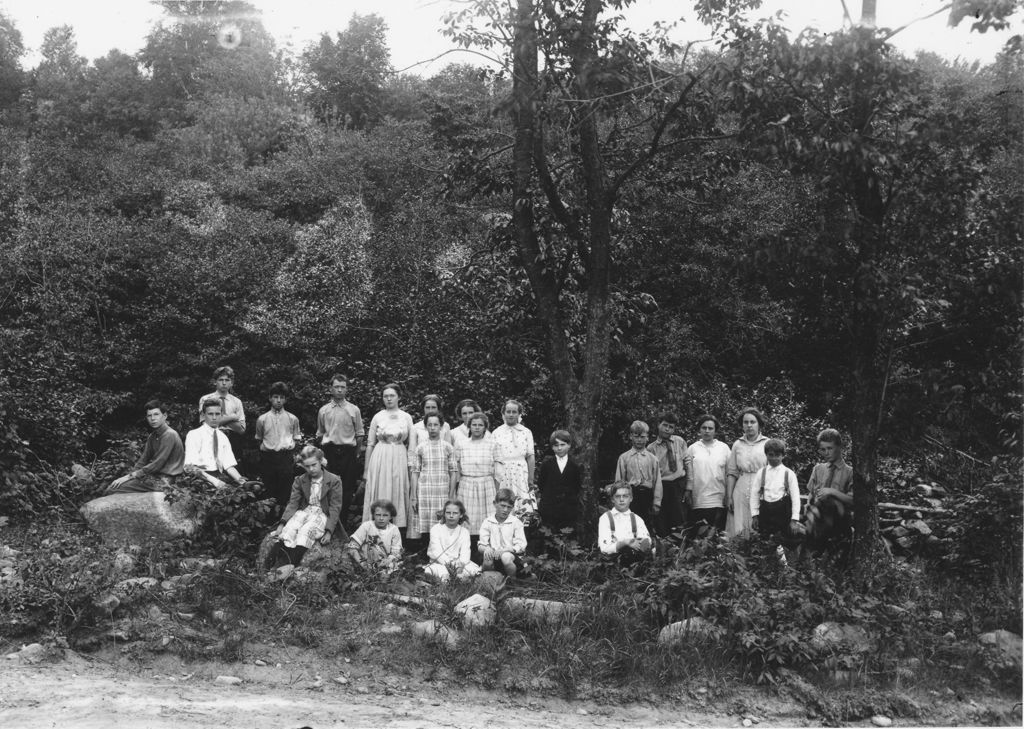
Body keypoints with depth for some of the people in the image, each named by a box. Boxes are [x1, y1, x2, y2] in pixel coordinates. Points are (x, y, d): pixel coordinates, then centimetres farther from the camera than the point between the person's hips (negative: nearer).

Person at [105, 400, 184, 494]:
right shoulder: (152, 436, 16)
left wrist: (131, 476, -12)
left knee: (113, 489, -16)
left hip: (163, 481, -9)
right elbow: (143, 461, 15)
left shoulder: (169, 435, -13)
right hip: (152, 476, 9)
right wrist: (129, 475, -2)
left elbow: (157, 465, -17)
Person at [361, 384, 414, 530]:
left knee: (398, 494, 1)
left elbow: (411, 444, 8)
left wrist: (411, 466, 2)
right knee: (380, 493, 0)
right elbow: (370, 444, 7)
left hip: (400, 459, 1)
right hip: (380, 458, 0)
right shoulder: (377, 417, 4)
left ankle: (398, 524, 8)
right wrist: (366, 469, 4)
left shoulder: (406, 417, 6)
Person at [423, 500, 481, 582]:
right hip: (439, 562, -3)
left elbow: (465, 552, -7)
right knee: (442, 573, -37)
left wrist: (461, 563, -31)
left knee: (473, 569, -25)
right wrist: (447, 563, -31)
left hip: (458, 562, 3)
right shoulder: (436, 529, -1)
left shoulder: (464, 532, 7)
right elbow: (436, 551, -13)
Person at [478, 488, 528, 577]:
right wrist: (486, 549, -21)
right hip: (494, 559, 1)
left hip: (513, 556, -1)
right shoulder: (487, 522, 8)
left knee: (506, 557, -35)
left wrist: (505, 550, -22)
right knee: (487, 554, -32)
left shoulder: (516, 523, 3)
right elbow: (481, 546, 4)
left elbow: (521, 546, -5)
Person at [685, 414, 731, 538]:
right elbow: (689, 474, 7)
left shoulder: (724, 448, 7)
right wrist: (688, 491, 1)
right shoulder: (692, 449, 7)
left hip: (719, 501, 0)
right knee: (695, 536, -2)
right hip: (697, 501, 0)